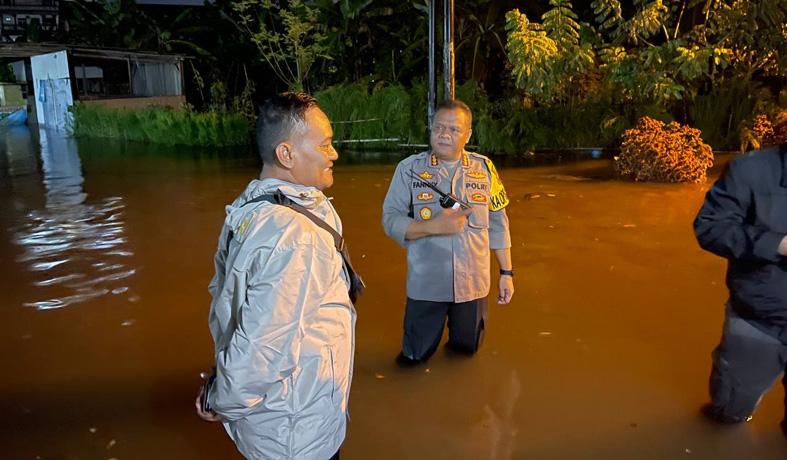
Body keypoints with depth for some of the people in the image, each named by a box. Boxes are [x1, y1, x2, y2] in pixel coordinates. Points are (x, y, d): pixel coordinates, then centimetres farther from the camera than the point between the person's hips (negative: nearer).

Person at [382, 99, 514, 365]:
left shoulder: (484, 168, 0)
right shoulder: (409, 168, -6)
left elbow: (498, 224, 5)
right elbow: (390, 220, -9)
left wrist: (506, 272, 5)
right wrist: (433, 226, -23)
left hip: (474, 283, 2)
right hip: (426, 284, -2)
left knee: (467, 350, 20)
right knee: (416, 357, 10)